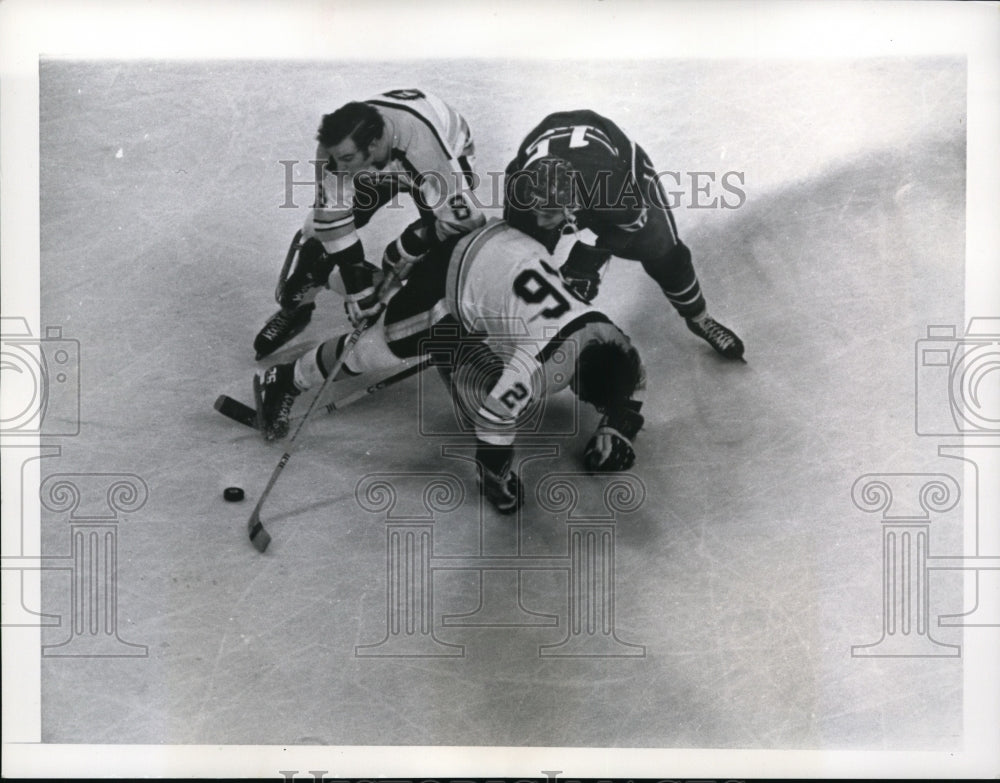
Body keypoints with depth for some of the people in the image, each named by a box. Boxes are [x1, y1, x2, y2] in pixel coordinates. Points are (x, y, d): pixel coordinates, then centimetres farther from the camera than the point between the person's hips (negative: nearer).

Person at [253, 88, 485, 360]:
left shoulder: (424, 151, -47)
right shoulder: (338, 146, -33)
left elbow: (465, 218, -41)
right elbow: (334, 222, -26)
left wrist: (406, 249, -28)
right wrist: (358, 288, -24)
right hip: (375, 168, 3)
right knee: (322, 226, -6)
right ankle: (294, 307, 17)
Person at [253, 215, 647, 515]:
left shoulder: (612, 341, -12)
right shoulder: (538, 366, -32)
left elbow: (630, 383, 11)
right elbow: (495, 415, -22)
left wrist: (616, 430, 6)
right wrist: (494, 476, -11)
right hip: (450, 276, -7)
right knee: (383, 344, 1)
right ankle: (284, 381, 18)